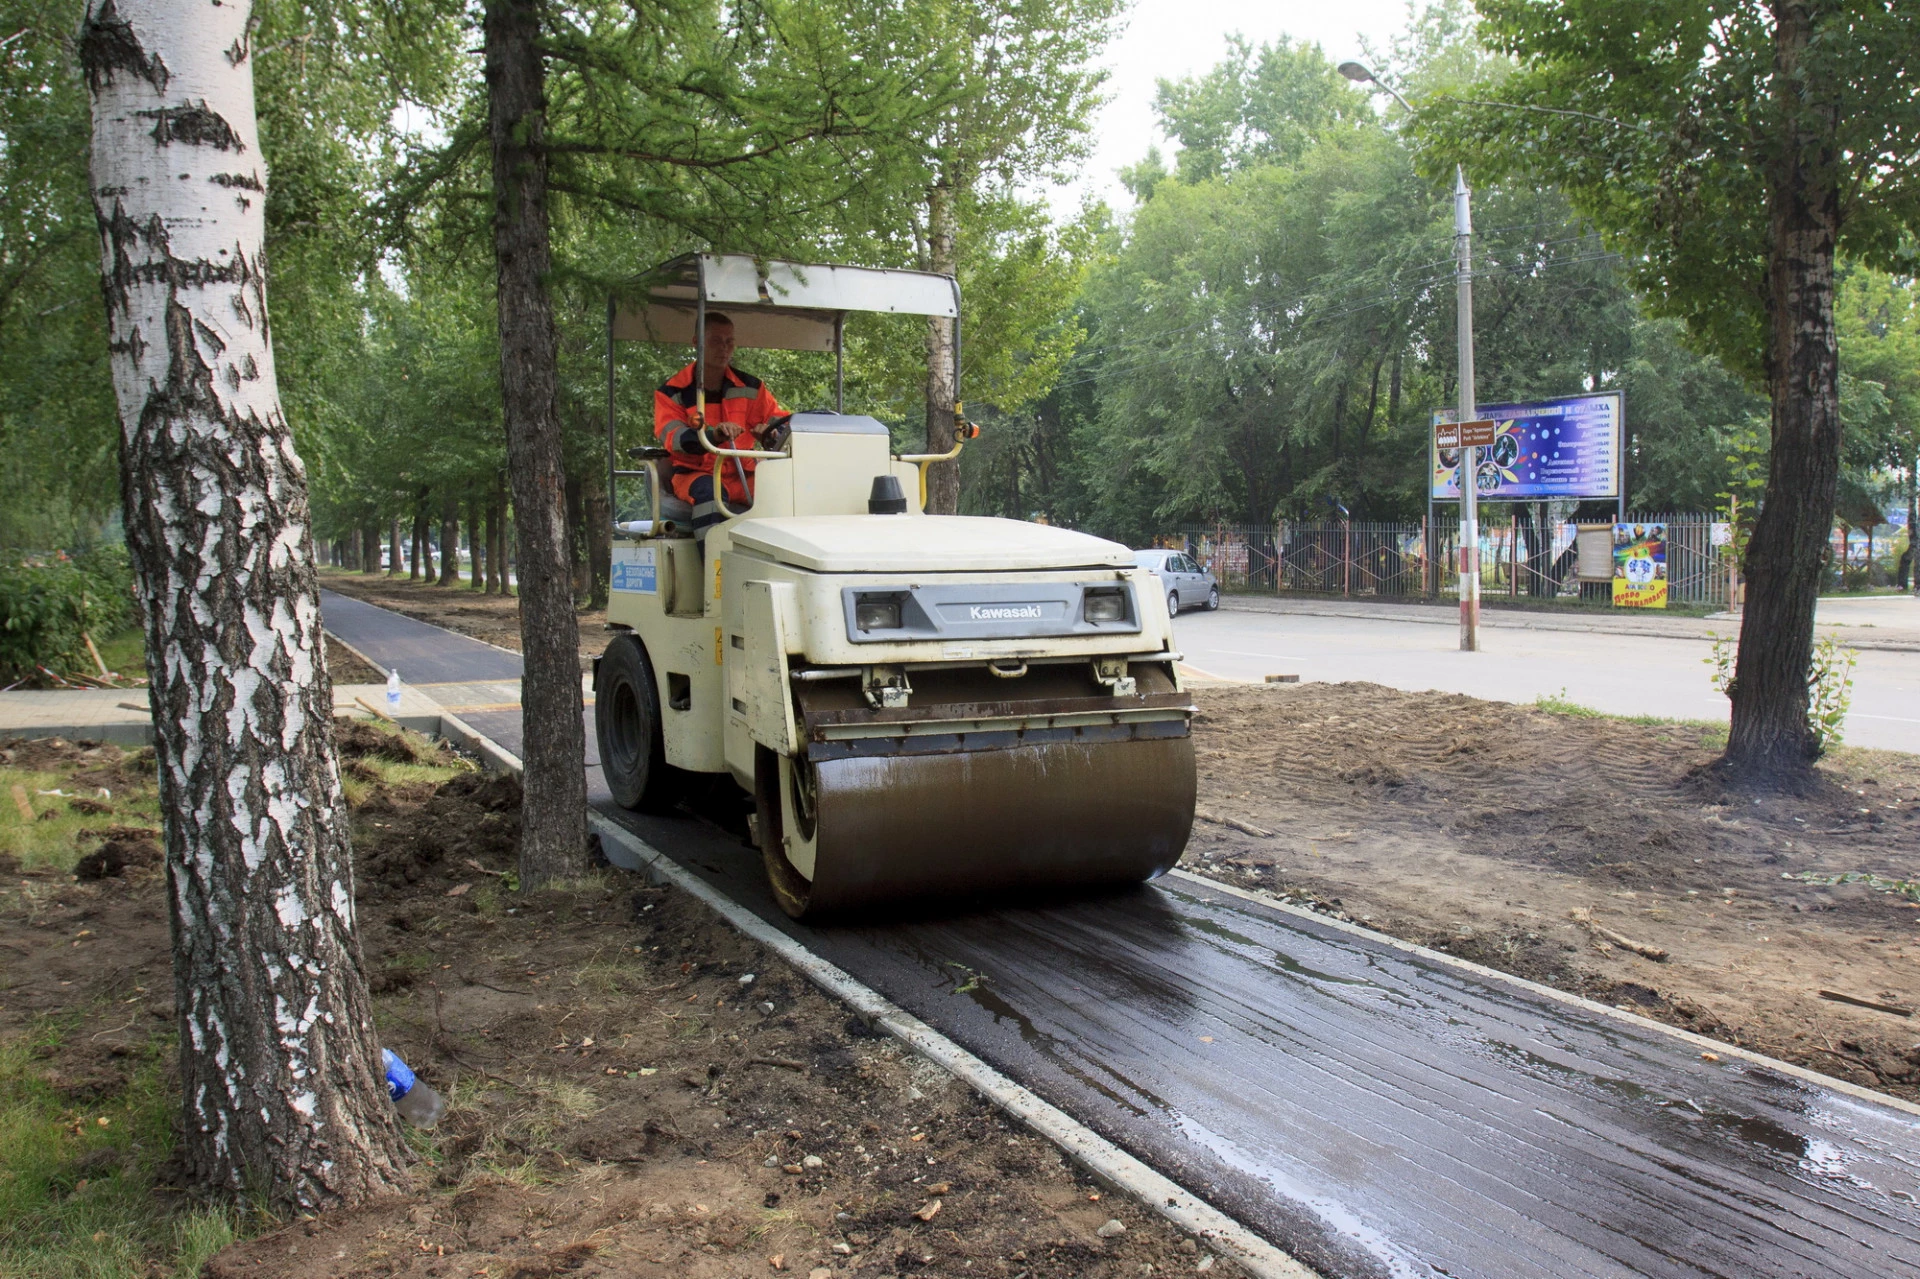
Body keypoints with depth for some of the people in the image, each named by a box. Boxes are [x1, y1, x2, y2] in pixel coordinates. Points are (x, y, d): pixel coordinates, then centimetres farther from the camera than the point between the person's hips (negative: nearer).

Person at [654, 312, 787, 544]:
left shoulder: (751, 387, 12)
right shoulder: (672, 392, 3)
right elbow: (673, 439, -12)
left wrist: (769, 431, -19)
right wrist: (713, 436, -35)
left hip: (742, 476, 3)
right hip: (693, 474, -3)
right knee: (709, 491, -37)